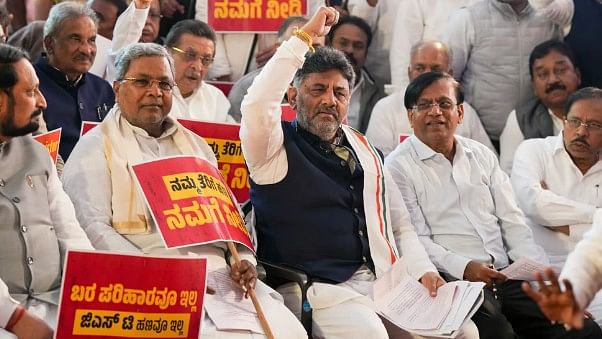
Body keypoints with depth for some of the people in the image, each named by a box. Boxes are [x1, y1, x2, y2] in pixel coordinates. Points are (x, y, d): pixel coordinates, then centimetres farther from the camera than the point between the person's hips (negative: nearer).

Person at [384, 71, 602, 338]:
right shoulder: (399, 166, 4)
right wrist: (463, 267, -19)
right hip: (452, 279, -4)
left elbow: (512, 223, 16)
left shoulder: (482, 156, 21)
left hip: (506, 274, 5)